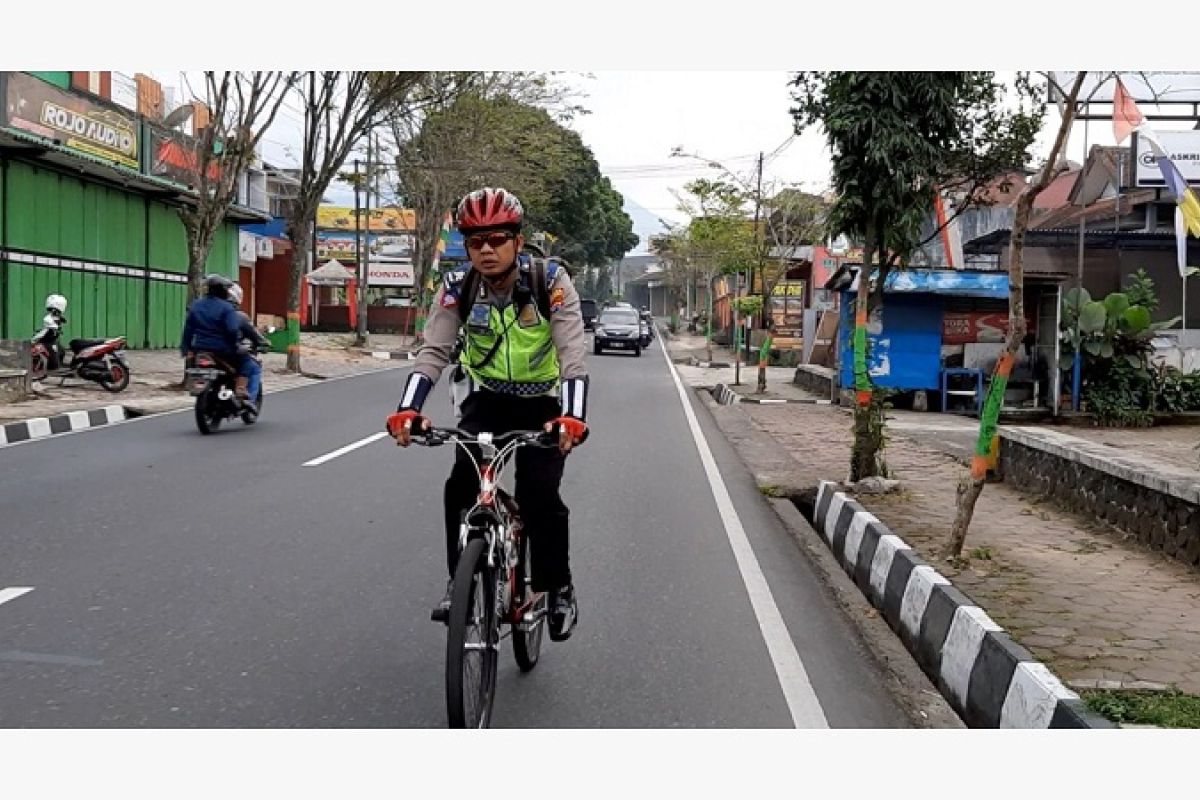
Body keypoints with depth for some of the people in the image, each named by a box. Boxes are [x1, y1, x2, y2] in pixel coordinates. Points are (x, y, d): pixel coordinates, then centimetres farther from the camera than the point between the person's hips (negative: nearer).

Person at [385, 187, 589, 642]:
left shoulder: (550, 282, -21)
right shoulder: (457, 290, -14)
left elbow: (573, 355, -28)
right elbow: (433, 353, -19)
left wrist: (573, 416, -44)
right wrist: (407, 409, -37)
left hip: (542, 404, -2)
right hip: (485, 400, 2)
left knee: (540, 494, -17)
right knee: (461, 485, -18)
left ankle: (559, 589, 5)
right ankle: (459, 582, 0)